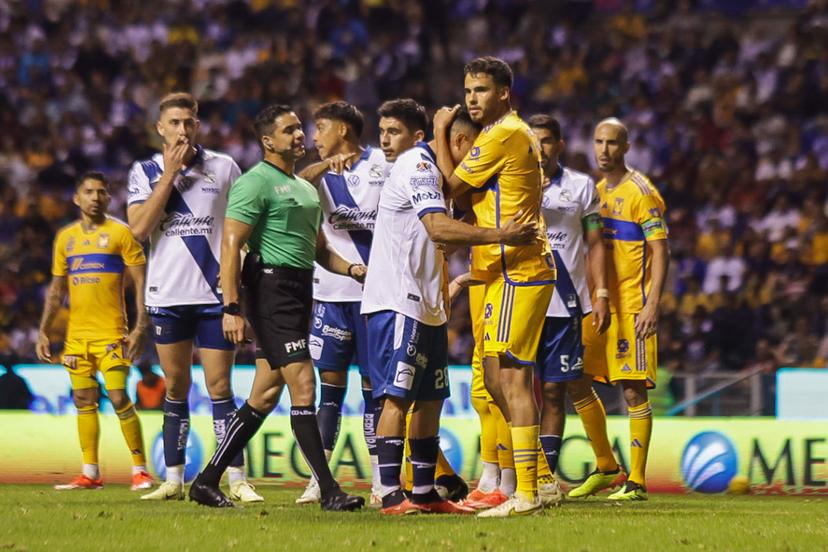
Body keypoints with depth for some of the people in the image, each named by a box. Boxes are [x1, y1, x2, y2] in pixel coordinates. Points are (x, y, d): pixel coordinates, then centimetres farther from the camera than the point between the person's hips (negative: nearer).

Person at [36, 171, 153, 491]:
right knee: (84, 401, 6)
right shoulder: (66, 237, 13)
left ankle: (140, 470, -4)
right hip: (76, 334, 5)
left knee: (119, 399, -11)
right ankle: (90, 473, 10)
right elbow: (57, 288, 18)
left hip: (111, 333, -5)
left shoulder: (120, 233, -2)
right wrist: (44, 332, 12)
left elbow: (141, 282, -5)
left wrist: (141, 327, -14)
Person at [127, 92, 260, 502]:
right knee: (175, 387, 8)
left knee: (219, 385, -5)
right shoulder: (145, 172, 4)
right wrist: (169, 175, -10)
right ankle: (173, 480, 14)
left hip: (214, 293, -1)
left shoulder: (224, 168, 3)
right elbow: (138, 228, -9)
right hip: (167, 294, 1)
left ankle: (237, 480, -5)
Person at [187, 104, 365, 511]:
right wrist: (231, 307, -21)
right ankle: (328, 491, -14)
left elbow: (318, 248, 29)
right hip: (271, 289, -10)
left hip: (299, 292, 10)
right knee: (304, 386, -13)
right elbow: (231, 245, -14)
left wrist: (351, 269, 8)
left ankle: (208, 480, 16)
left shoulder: (305, 187, 22)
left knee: (265, 396, 9)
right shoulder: (256, 182, -7)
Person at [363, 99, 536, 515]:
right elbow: (439, 228, -24)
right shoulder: (416, 166, -10)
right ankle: (390, 495, -10)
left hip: (426, 307, 9)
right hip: (397, 304, -9)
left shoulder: (424, 166, 16)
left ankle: (424, 492, 17)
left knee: (429, 399, 11)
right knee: (398, 398, -9)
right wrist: (500, 235, -26)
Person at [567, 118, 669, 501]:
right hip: (596, 305, 8)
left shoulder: (641, 193, -7)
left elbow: (660, 252, -12)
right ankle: (606, 469, 21)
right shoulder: (597, 192, 15)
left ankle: (636, 481, -2)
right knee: (577, 385, 7)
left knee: (633, 391, -7)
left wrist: (652, 305, -20)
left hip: (631, 307, -8)